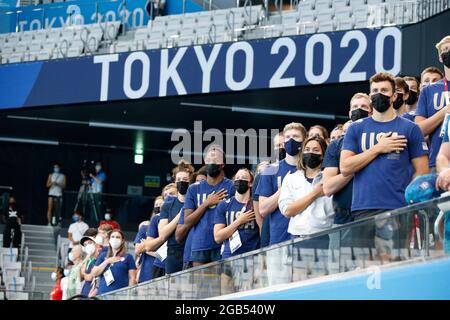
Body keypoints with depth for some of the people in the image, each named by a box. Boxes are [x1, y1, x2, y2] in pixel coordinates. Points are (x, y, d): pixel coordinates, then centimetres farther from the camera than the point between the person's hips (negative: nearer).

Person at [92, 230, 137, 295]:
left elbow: (132, 278, 4)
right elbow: (94, 273, 8)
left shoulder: (128, 257, 7)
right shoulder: (103, 256, 16)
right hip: (103, 293, 3)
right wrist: (107, 261, -1)